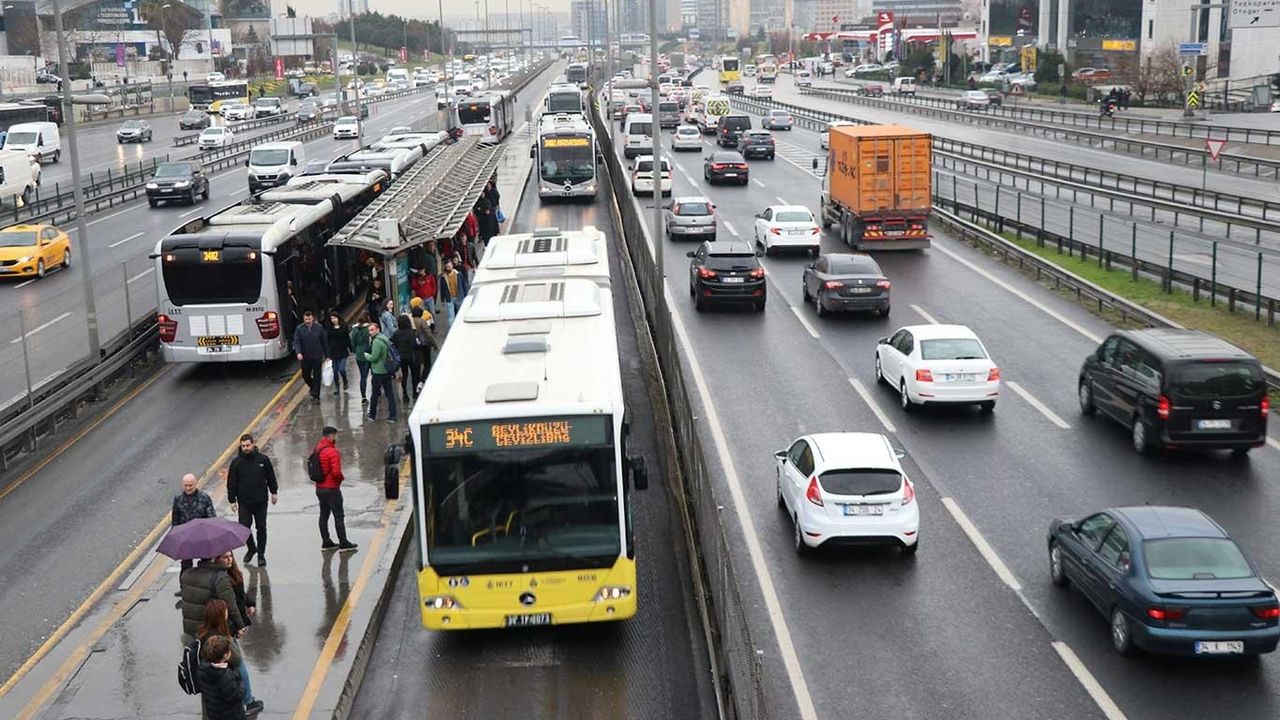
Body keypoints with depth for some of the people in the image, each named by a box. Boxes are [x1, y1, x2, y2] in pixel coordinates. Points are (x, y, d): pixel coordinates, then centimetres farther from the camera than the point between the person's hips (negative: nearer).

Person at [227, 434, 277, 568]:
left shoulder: (263, 459, -3)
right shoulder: (236, 462, -4)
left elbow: (271, 477, 9)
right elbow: (231, 483, 0)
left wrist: (274, 492, 11)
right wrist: (232, 500, -2)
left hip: (261, 501, 0)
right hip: (244, 502, 0)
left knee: (261, 528, 6)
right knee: (244, 527, -3)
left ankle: (261, 554, 17)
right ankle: (251, 548, 23)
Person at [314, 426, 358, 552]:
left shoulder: (317, 449, 6)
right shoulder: (332, 451, -20)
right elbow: (336, 471, -26)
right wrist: (341, 478, -6)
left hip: (319, 487, 8)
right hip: (331, 488, -8)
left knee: (324, 515, 14)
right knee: (338, 516, -2)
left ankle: (326, 542, 20)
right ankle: (344, 544, 2)